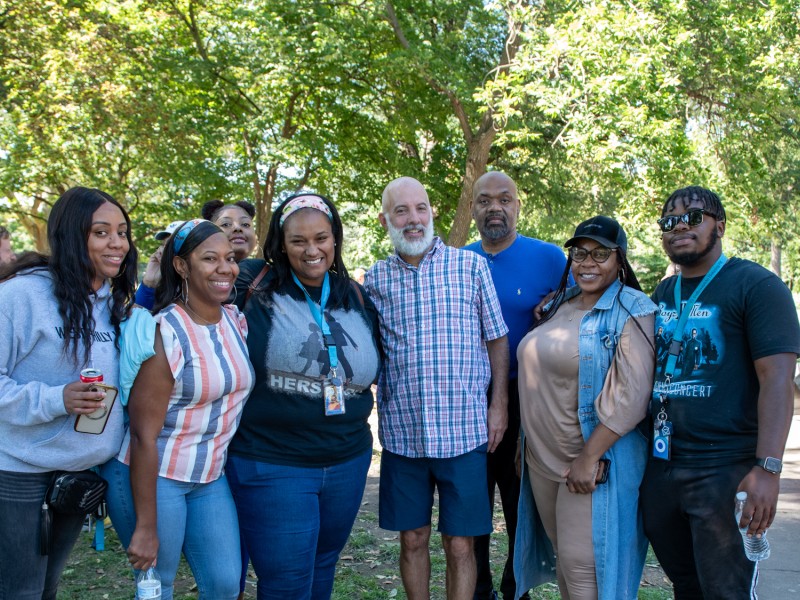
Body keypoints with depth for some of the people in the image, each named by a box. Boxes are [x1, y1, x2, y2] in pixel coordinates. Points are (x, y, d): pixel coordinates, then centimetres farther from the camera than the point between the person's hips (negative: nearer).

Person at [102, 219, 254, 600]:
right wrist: (146, 526, -17)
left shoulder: (236, 321, 0)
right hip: (151, 477, -6)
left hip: (210, 478, 6)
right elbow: (144, 435, -19)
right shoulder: (165, 333, -19)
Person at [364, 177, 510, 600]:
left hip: (464, 432, -2)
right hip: (402, 432, 2)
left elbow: (496, 339, 4)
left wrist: (499, 405, -1)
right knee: (413, 540, 13)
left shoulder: (471, 266, 0)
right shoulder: (375, 278, 5)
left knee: (459, 547, 7)